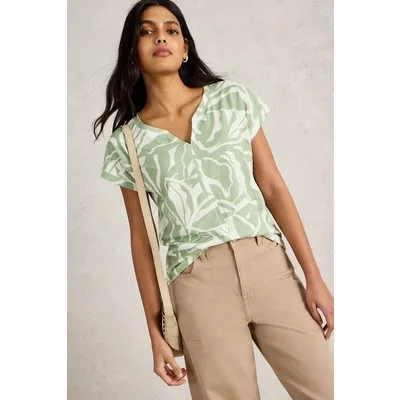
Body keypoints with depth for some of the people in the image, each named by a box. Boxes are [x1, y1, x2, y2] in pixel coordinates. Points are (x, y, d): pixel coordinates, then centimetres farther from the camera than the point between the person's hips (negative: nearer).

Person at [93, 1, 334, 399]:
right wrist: (155, 331, 7)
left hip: (270, 266, 1)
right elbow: (141, 238, 8)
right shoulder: (127, 142, 5)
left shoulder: (232, 98, 7)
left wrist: (313, 275, 1)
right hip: (198, 283, -1)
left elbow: (273, 187, 5)